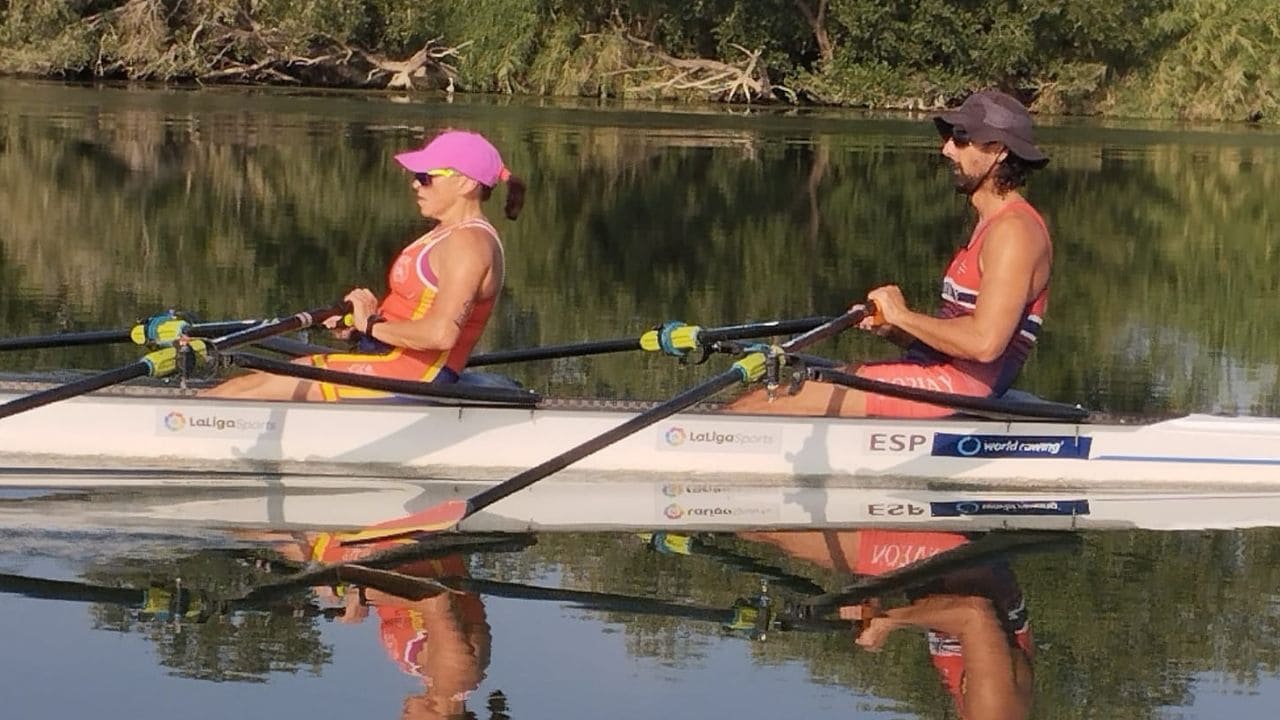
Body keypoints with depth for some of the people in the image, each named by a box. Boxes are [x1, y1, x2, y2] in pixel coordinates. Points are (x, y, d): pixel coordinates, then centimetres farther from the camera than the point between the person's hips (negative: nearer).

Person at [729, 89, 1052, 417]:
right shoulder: (993, 225, 22)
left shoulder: (1014, 230, -11)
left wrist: (903, 316, -11)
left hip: (954, 387, -10)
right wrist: (891, 328, 3)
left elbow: (984, 344, -23)